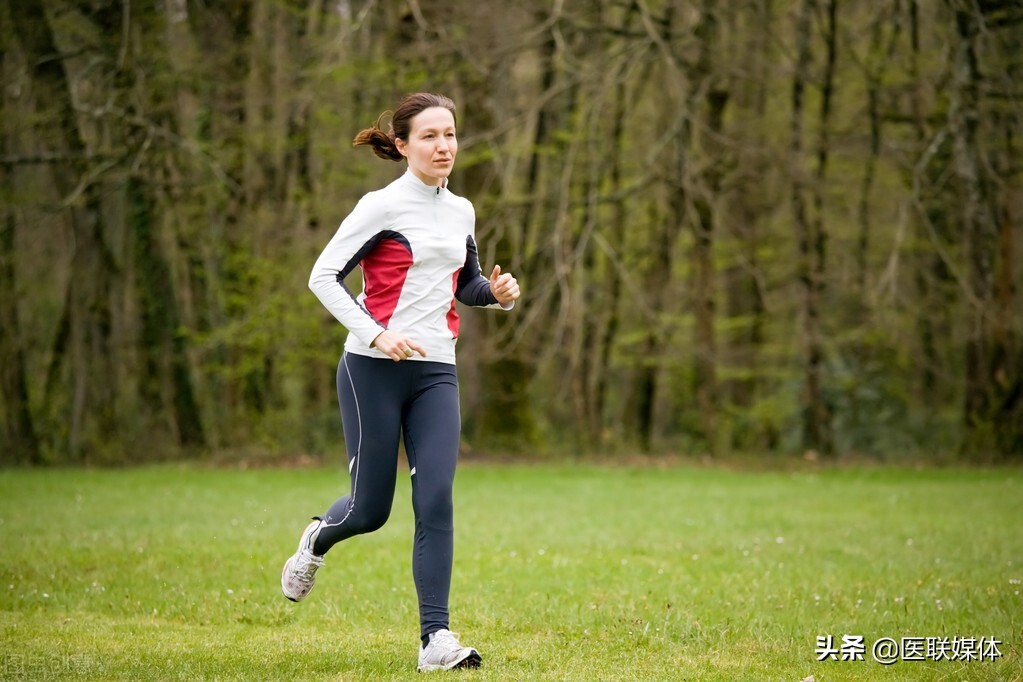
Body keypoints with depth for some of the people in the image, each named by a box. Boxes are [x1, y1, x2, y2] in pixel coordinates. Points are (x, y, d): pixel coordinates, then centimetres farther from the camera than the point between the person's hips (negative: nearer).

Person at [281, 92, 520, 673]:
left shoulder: (462, 211, 12)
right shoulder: (382, 207, -7)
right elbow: (324, 276, -10)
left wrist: (497, 292, 3)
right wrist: (375, 334, -21)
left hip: (436, 374, 5)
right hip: (374, 370, -5)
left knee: (436, 501, -9)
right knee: (371, 510, 3)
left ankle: (436, 638, -9)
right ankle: (318, 539, 39)